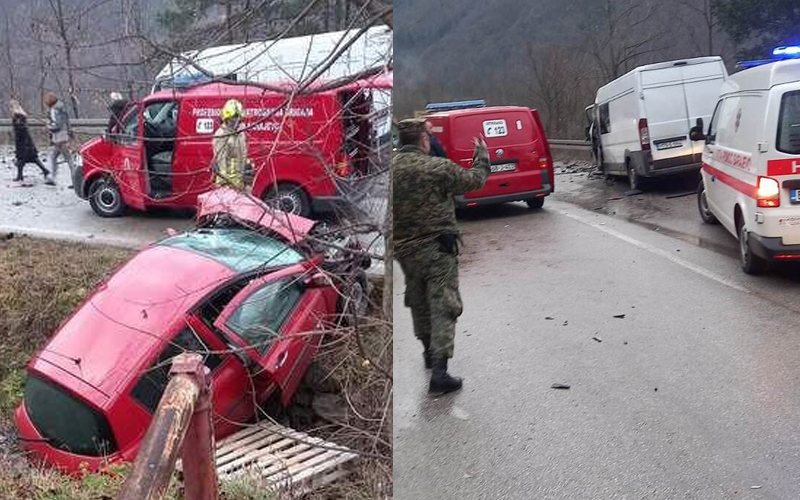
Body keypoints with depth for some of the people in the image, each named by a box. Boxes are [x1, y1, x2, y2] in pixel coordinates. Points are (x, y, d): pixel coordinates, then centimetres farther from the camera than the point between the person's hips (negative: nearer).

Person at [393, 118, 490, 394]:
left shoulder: (392, 167, -2)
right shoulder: (438, 167, -15)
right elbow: (475, 179, -1)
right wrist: (482, 155, 16)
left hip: (404, 249, 6)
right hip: (436, 247, -5)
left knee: (418, 302, 21)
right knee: (443, 306, -1)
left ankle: (429, 352, 39)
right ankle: (439, 371, -6)